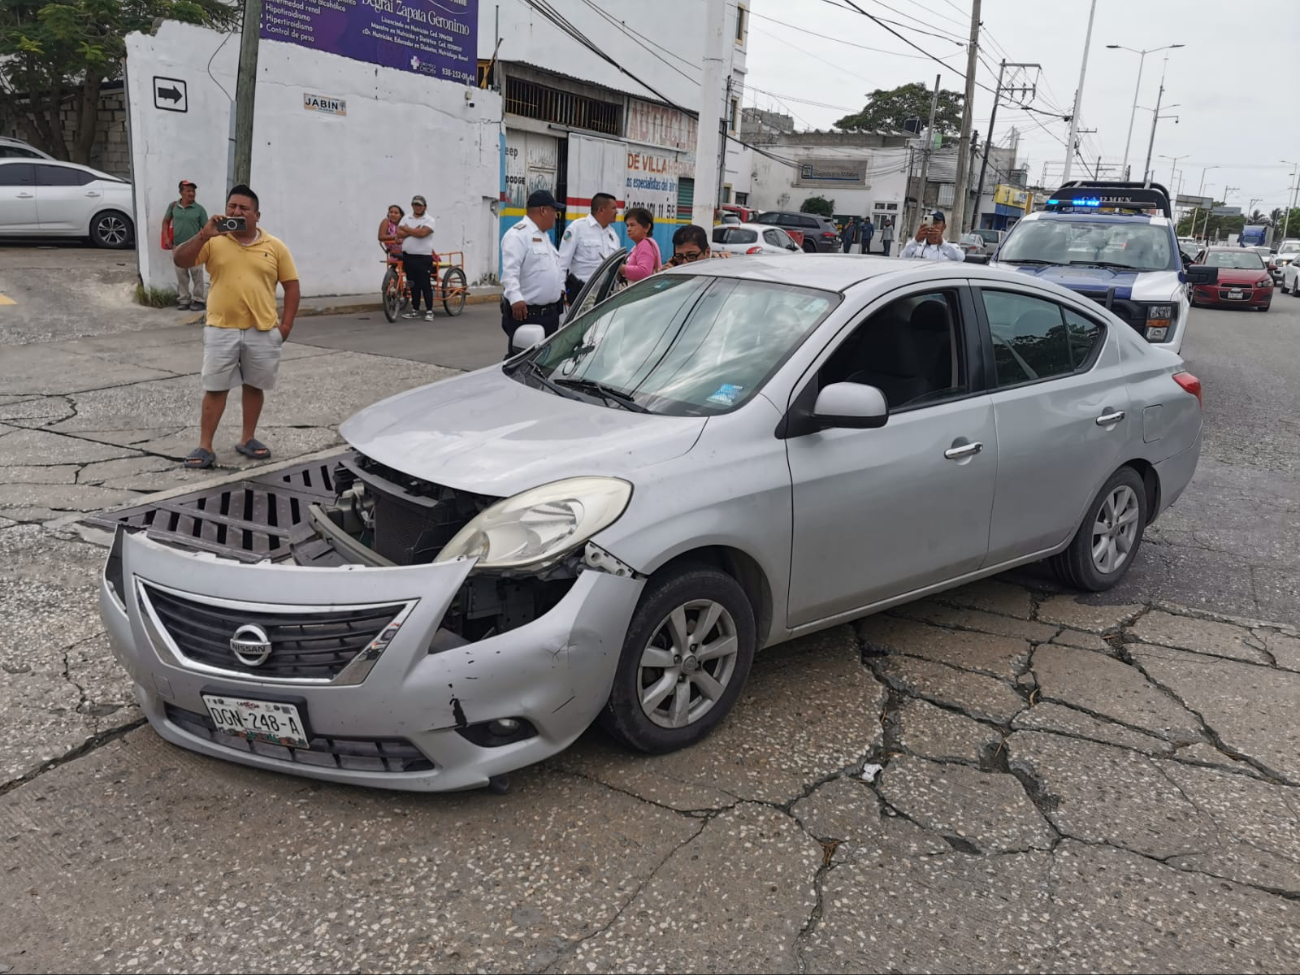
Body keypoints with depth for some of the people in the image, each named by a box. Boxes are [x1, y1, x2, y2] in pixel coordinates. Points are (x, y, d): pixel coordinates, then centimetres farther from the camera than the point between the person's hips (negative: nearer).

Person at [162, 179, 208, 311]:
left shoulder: (199, 209, -5)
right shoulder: (173, 206, 2)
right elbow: (166, 221, 15)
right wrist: (166, 238, 5)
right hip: (178, 246, 3)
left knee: (197, 274, -2)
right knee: (181, 275, 8)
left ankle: (198, 300, 7)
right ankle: (184, 300, 17)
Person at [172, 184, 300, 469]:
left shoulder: (275, 246, 2)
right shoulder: (213, 242, 1)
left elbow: (291, 285, 4)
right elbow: (180, 261, -8)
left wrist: (286, 324, -3)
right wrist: (204, 234, -20)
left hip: (262, 331, 1)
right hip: (221, 330, -1)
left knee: (254, 386, 11)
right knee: (215, 389, 4)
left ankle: (247, 439, 25)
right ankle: (205, 446, 9)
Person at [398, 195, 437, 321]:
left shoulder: (429, 220, -2)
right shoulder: (406, 219, 12)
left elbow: (422, 233, -18)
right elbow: (399, 234, 0)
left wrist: (407, 229, -6)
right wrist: (414, 231, -11)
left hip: (423, 257, -5)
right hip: (408, 256, 5)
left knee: (425, 284, -4)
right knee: (413, 285, 11)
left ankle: (429, 311, 0)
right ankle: (415, 310, 18)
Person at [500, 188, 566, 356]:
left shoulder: (544, 236, 20)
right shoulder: (517, 235, -12)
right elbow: (510, 271, -24)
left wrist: (561, 288, 26)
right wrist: (515, 298, -36)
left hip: (550, 313, 10)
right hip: (525, 313, -10)